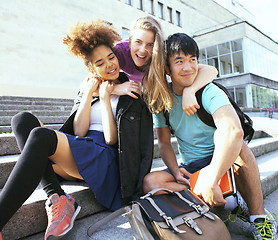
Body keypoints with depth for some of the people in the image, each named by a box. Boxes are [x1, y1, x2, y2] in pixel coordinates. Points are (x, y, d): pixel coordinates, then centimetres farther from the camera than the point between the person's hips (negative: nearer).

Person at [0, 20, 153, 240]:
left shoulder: (130, 92, 6)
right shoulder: (87, 90, 21)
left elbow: (111, 139, -5)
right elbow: (78, 133, 4)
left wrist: (105, 98, -3)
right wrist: (89, 94, 2)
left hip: (105, 160, -6)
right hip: (76, 158, 6)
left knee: (41, 136, -30)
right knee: (23, 120, -13)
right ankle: (58, 198, -24)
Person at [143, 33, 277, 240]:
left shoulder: (209, 92, -19)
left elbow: (234, 130, -38)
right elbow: (164, 142, 2)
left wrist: (210, 182, -41)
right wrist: (176, 171, -16)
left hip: (221, 161, -3)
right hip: (189, 168, 4)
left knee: (230, 137, -35)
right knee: (151, 182, -23)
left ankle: (259, 215, -18)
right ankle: (232, 204, -17)